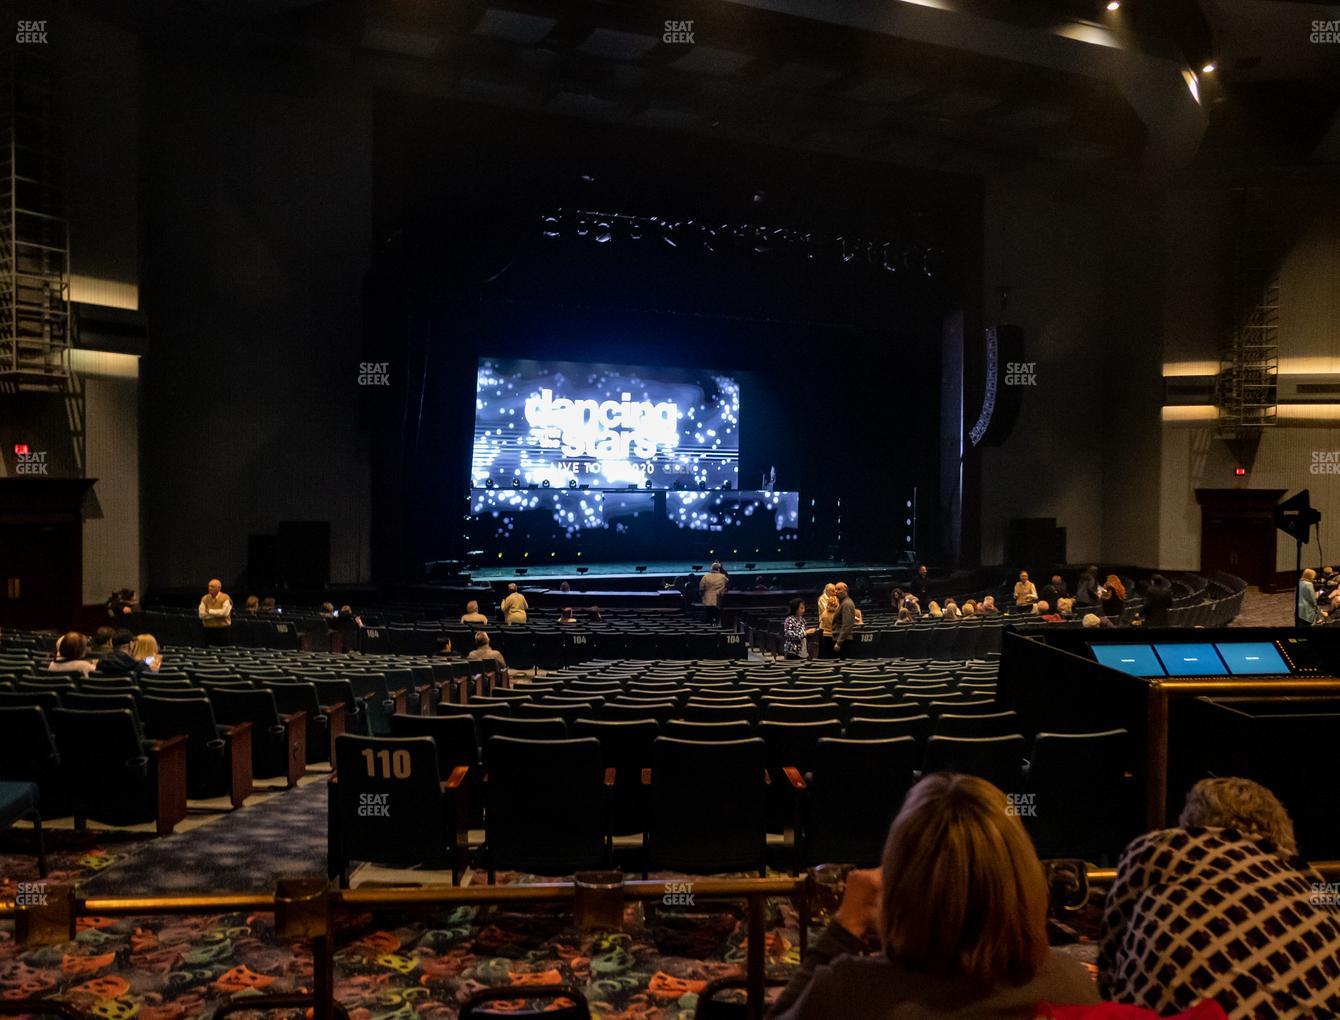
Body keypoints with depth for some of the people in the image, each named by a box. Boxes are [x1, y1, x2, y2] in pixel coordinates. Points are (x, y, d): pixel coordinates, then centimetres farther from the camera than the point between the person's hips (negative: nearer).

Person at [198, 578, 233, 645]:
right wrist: (217, 613, -10)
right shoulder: (204, 598, 6)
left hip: (222, 630, -3)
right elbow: (201, 614, -4)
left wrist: (210, 611, -10)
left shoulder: (225, 598, -5)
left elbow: (225, 612, -18)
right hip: (208, 630, 3)